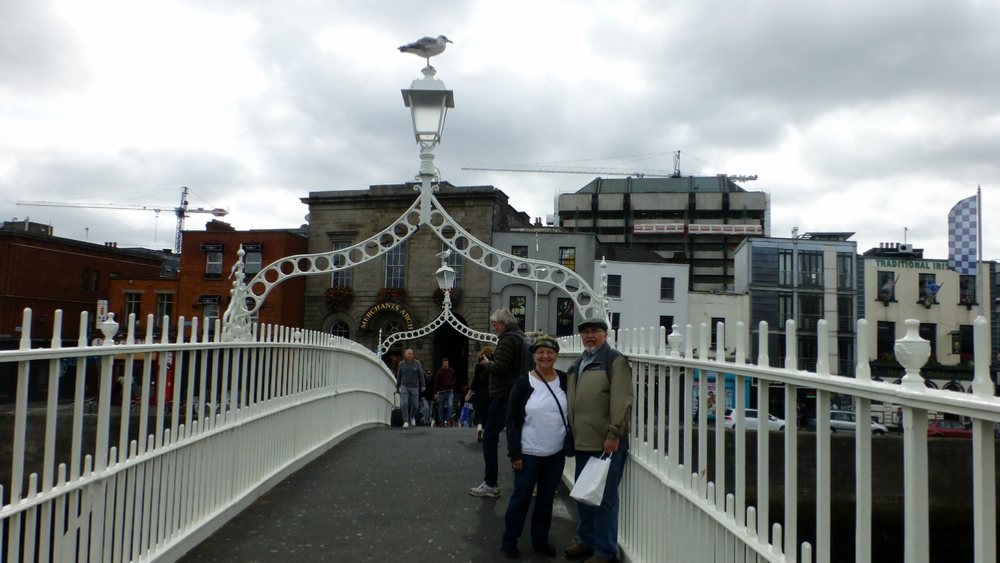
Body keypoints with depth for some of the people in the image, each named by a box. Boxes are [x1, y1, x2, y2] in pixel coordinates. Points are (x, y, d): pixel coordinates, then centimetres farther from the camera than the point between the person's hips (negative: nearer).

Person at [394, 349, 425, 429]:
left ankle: (412, 417, 35)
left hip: (414, 387, 0)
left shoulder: (417, 363, -1)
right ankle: (406, 421, -7)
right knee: (404, 404, -13)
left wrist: (423, 385, -6)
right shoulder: (401, 364, 1)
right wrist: (397, 387, 13)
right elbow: (398, 376, 10)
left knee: (414, 405, 6)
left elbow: (421, 375, 1)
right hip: (404, 387, 0)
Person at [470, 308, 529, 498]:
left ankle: (490, 485, -2)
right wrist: (492, 362, 10)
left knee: (489, 438, -4)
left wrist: (487, 364, -3)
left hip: (504, 396, -10)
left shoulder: (507, 339, -13)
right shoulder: (521, 337, 17)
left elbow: (500, 368, -21)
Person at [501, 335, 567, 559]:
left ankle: (540, 539, 30)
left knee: (547, 498, 15)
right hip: (529, 453, -3)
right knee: (521, 496, 7)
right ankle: (509, 540, 23)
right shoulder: (523, 382, -9)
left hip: (556, 453, 3)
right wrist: (514, 453, -11)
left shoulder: (565, 380, -1)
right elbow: (512, 419, -7)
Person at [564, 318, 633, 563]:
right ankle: (586, 540, 31)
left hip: (606, 443, -8)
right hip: (583, 442, 8)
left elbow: (622, 401, -15)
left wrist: (614, 435, -19)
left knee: (605, 497, 1)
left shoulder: (615, 360, -8)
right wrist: (571, 432, 18)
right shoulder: (577, 364, 17)